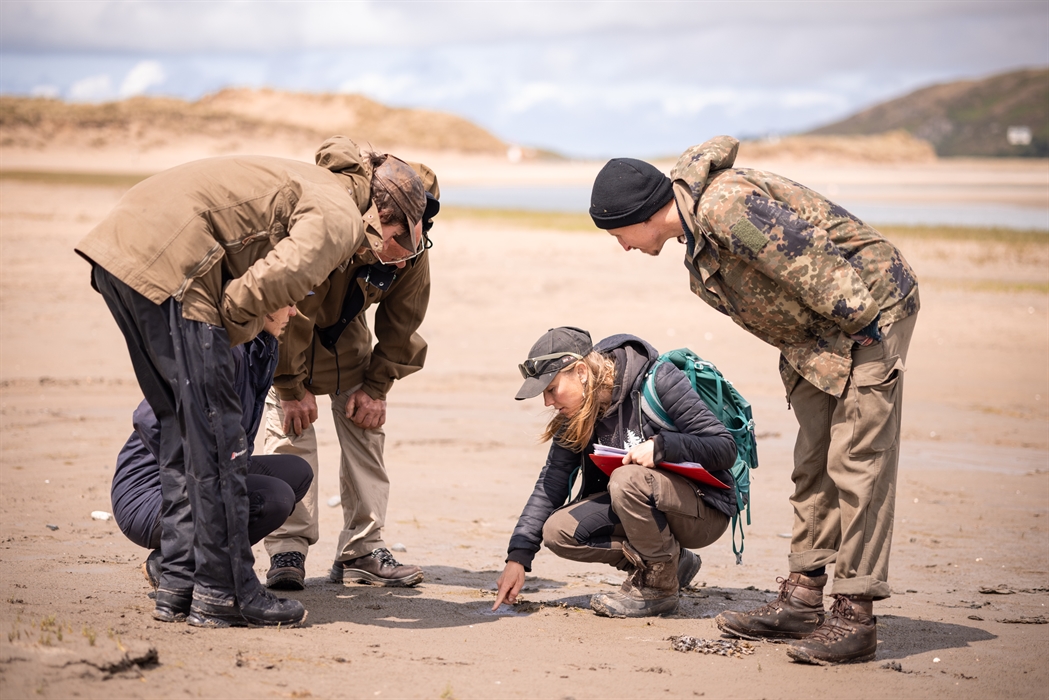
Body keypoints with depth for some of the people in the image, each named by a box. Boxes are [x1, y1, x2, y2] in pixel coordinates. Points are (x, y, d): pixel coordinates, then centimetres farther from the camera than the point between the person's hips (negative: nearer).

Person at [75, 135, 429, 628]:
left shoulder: (313, 182, 24)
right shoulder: (340, 218, -6)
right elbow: (269, 284, -21)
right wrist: (236, 328, -3)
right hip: (166, 261, -10)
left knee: (183, 426, 15)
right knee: (214, 432, -3)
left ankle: (179, 585, 19)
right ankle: (223, 593, 2)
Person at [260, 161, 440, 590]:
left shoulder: (412, 256, -25)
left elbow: (400, 325, -8)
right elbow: (288, 312, -30)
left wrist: (376, 387, -8)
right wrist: (291, 387, -22)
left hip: (344, 330, 5)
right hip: (283, 326, -4)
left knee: (366, 425, -2)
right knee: (291, 428, -15)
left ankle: (362, 549, 3)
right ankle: (288, 547, -9)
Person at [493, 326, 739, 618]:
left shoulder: (658, 380, -20)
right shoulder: (578, 414, -1)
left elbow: (724, 449, -20)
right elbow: (551, 481, 0)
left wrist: (660, 446, -34)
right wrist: (518, 556, -7)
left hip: (704, 510, -7)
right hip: (646, 507, 7)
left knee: (627, 479, -34)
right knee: (558, 532, -13)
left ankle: (659, 587, -13)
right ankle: (671, 564, 2)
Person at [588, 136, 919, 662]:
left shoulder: (726, 208, -26)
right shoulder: (695, 227, 5)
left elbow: (807, 260, -27)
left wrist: (857, 321, -18)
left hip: (866, 308, -10)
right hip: (814, 338, 10)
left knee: (856, 462, -11)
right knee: (813, 463, 11)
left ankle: (854, 617, -10)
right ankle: (802, 599, 17)